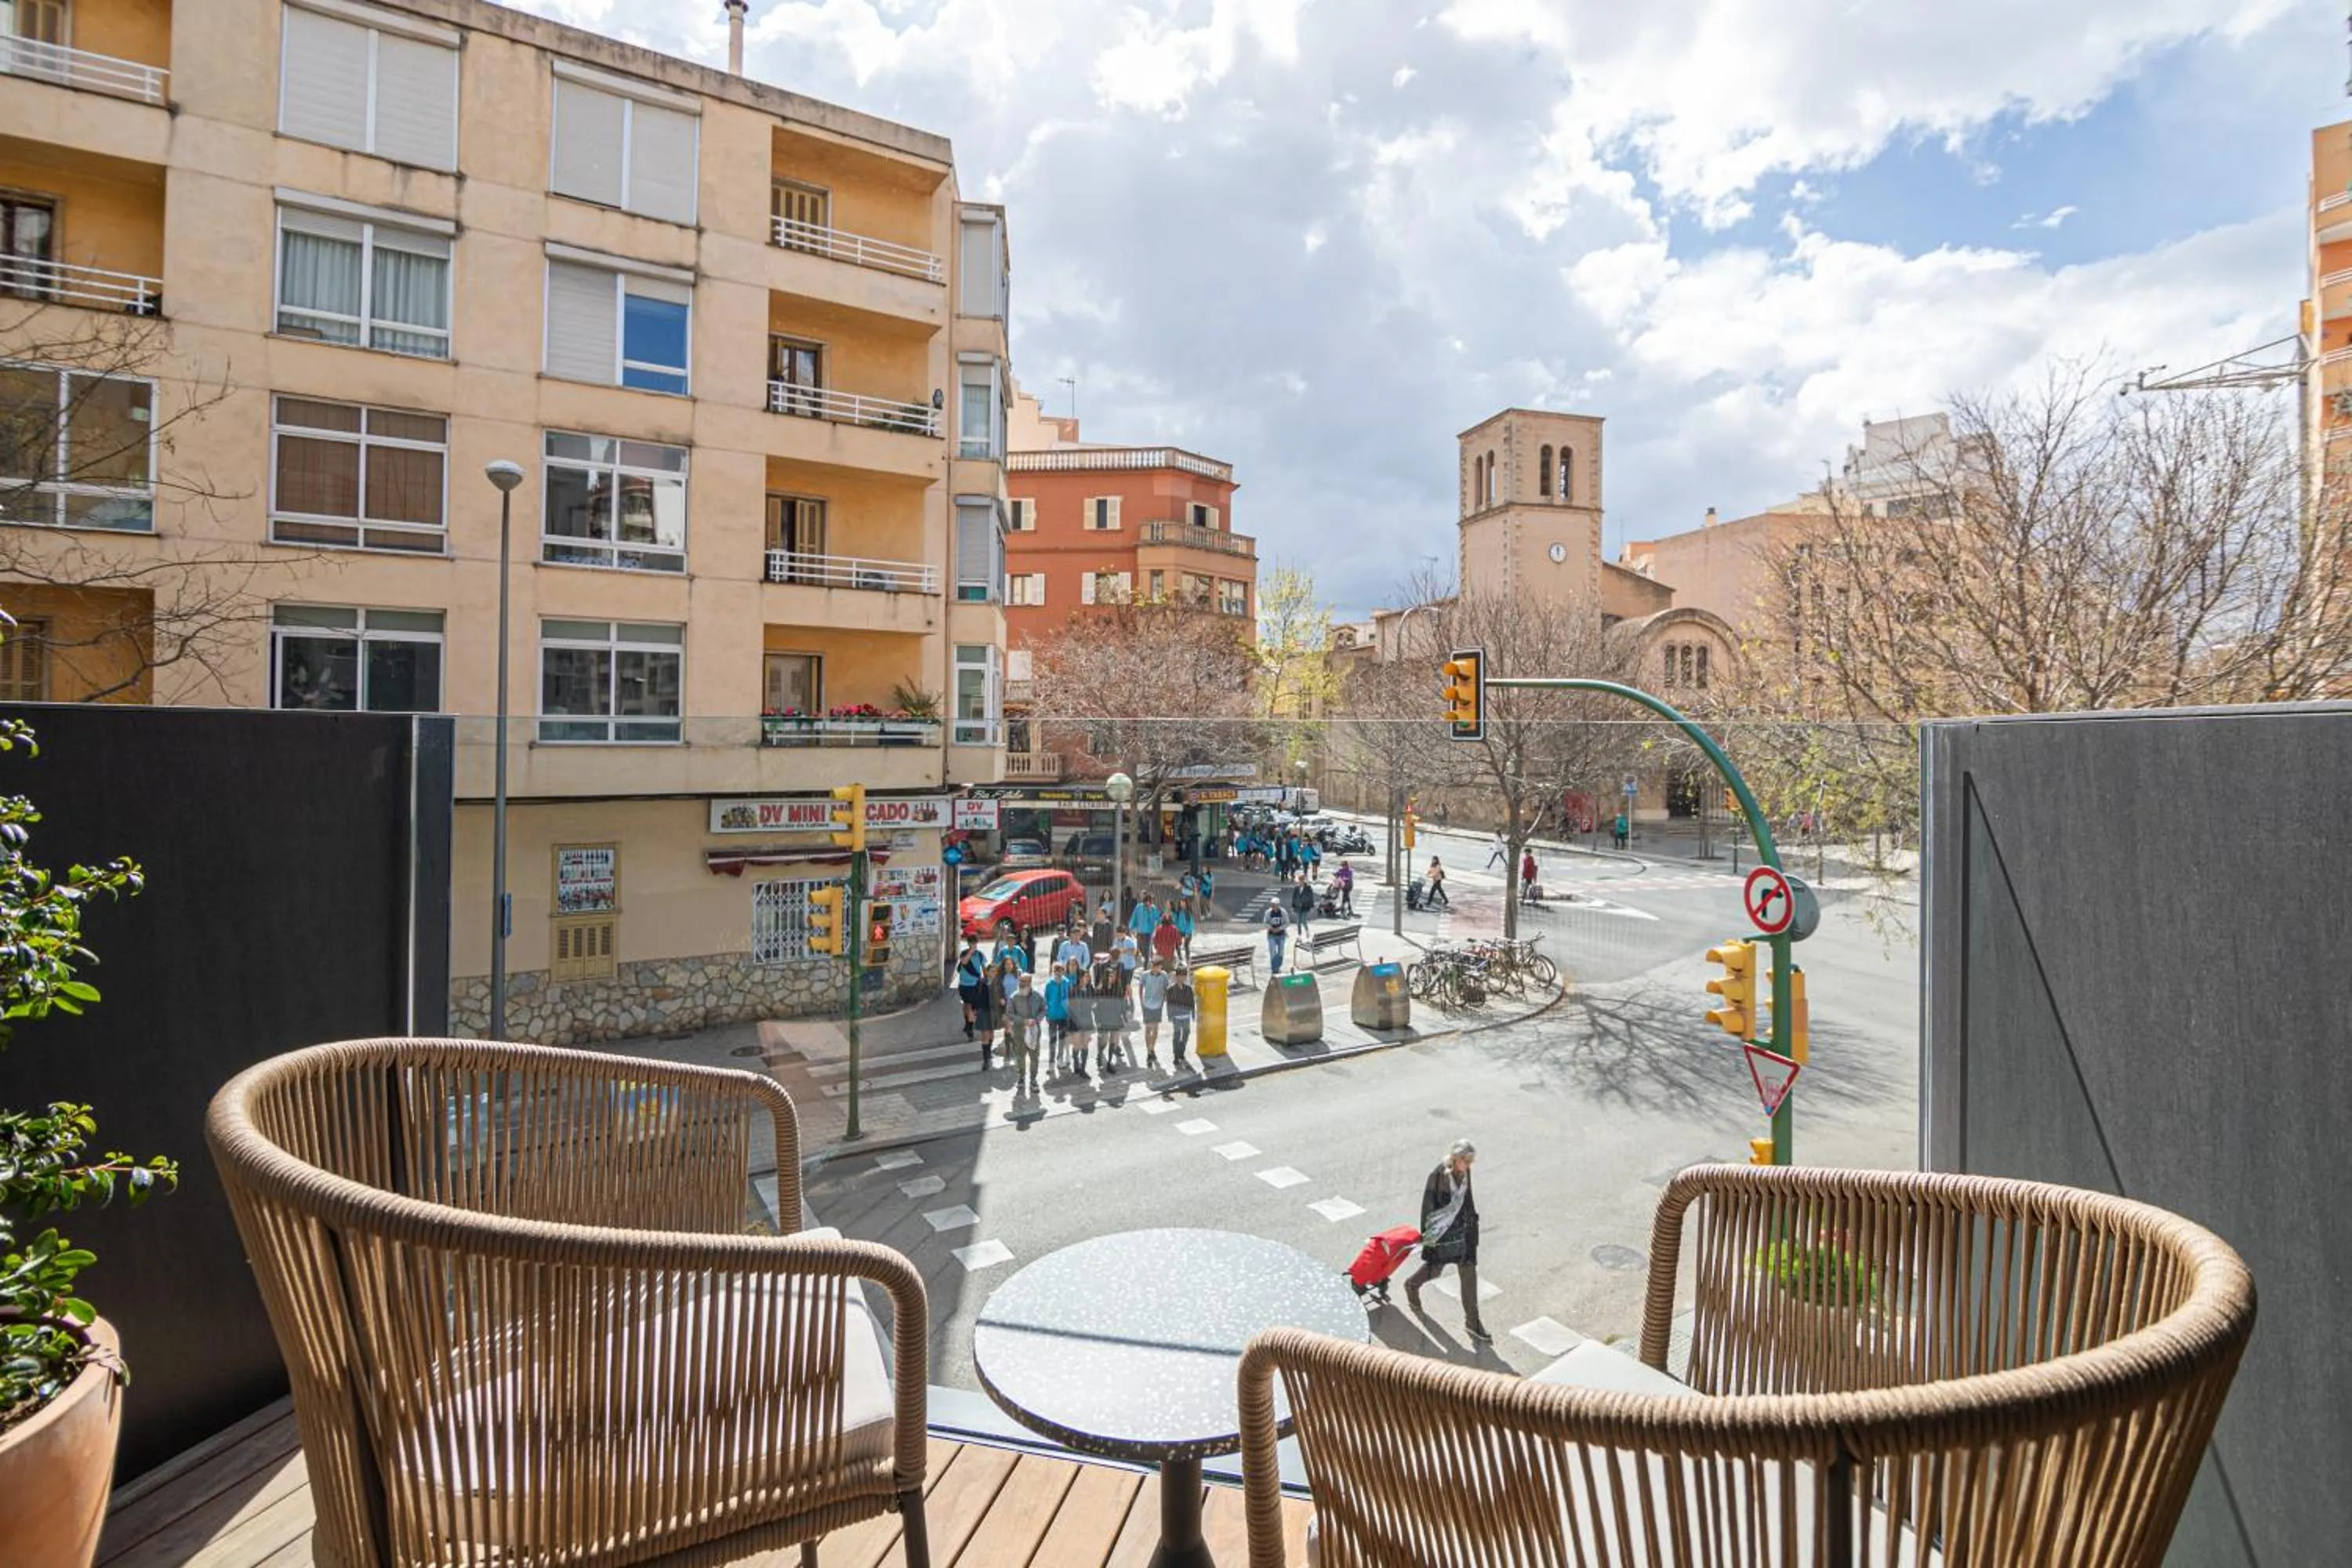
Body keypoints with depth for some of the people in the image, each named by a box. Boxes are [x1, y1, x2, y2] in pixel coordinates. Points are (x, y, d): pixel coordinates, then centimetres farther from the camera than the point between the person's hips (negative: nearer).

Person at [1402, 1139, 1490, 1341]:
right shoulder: (1439, 1174, -24)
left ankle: (1472, 1319, 19)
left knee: (1469, 1271, 7)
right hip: (1442, 1230, -5)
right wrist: (1428, 1233, -13)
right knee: (1434, 1269, 10)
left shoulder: (1464, 1172, -5)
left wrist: (1472, 1219, 17)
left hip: (1463, 1228, 5)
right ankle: (1412, 1285, 42)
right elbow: (1428, 1205, -17)